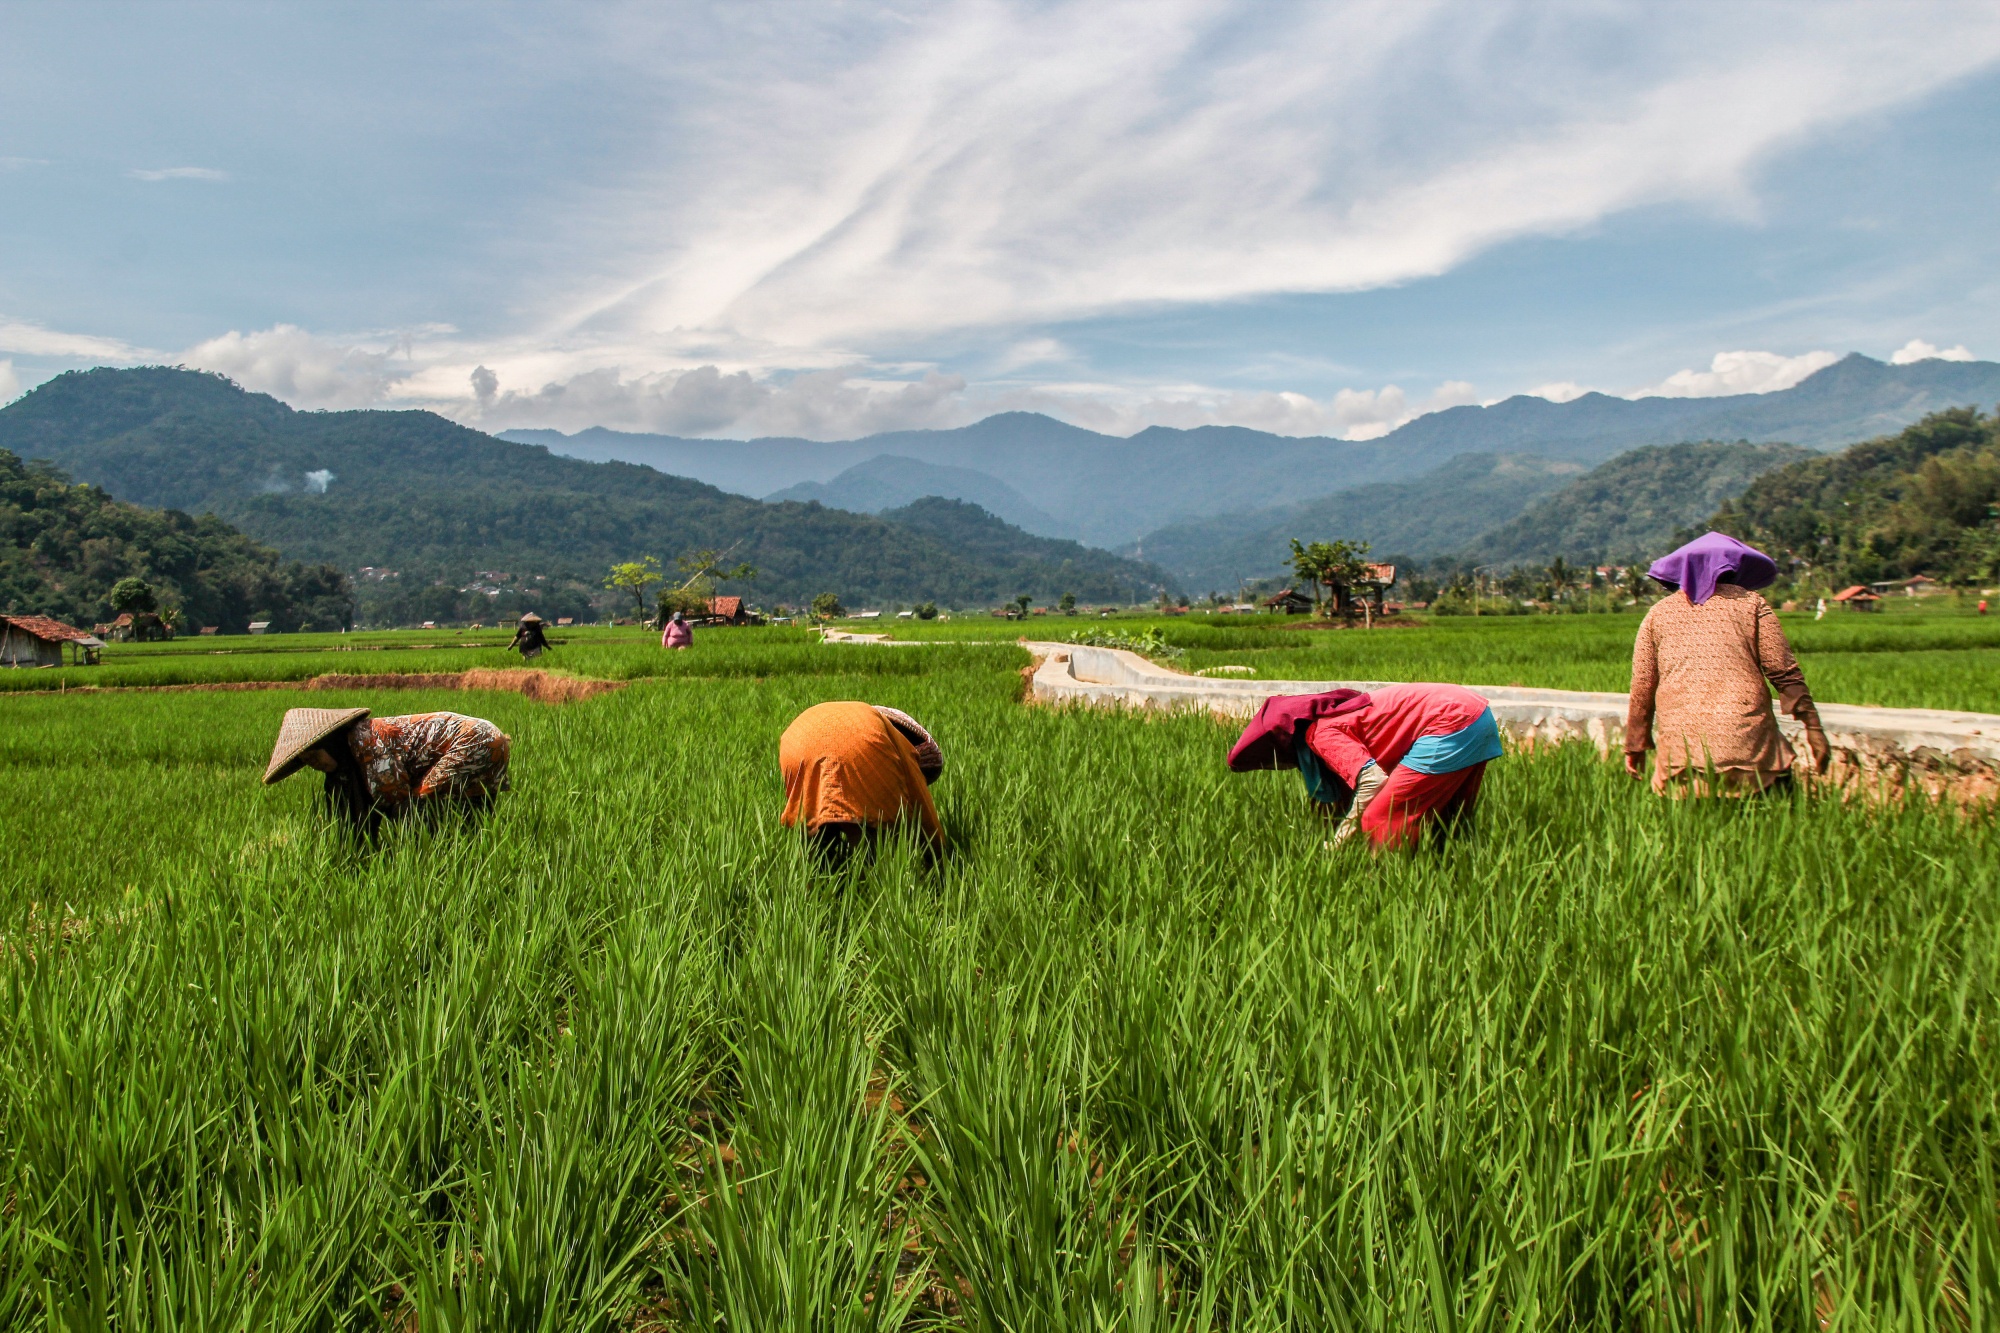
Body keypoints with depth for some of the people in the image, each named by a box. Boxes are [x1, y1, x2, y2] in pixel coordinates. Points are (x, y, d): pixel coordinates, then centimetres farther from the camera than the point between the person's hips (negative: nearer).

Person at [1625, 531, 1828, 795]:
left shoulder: (1658, 613, 14)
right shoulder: (1750, 604, 10)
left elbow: (1642, 686, 11)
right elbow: (1784, 672, 4)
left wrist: (1635, 745, 17)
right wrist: (1813, 728, 9)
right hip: (1746, 742, -1)